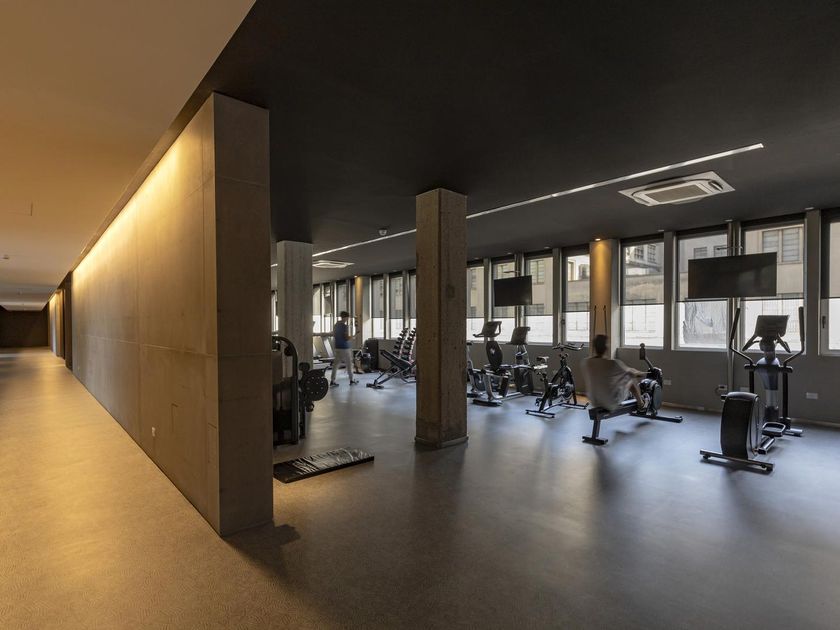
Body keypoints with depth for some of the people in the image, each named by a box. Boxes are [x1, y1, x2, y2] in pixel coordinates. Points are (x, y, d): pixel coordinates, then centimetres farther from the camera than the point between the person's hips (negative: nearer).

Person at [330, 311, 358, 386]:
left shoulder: (336, 325, 9)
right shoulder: (344, 326, -17)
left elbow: (333, 335, 18)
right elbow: (347, 338, -19)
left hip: (337, 347, 7)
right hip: (345, 347, -7)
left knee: (335, 363, 6)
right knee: (349, 363, 7)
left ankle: (332, 381, 3)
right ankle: (351, 380, 18)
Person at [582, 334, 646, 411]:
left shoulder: (586, 363, -13)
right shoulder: (613, 363, -26)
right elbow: (631, 372, -6)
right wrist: (643, 374, 17)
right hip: (612, 403, -4)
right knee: (632, 380, 18)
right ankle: (641, 405, 39)